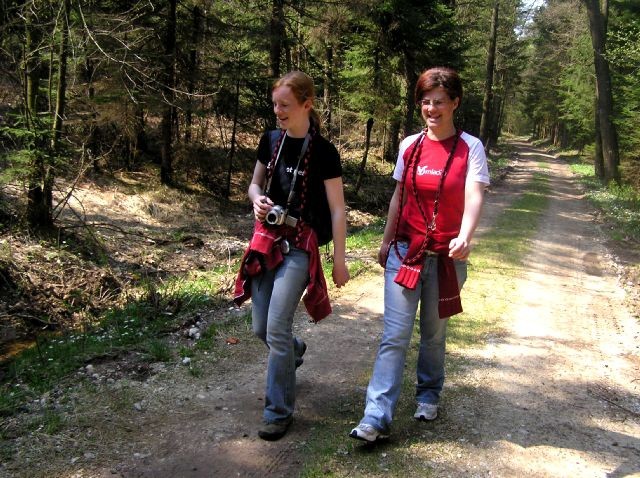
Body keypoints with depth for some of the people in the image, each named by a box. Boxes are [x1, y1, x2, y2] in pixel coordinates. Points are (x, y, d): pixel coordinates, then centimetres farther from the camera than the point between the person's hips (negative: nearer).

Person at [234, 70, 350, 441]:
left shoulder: (323, 152, -10)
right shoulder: (271, 140, 6)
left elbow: (338, 210, -7)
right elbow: (255, 184, 18)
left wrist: (339, 261, -6)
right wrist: (257, 198, -7)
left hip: (299, 245, -6)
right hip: (266, 239, 6)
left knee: (276, 329, -10)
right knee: (261, 328, 11)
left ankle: (279, 411, 8)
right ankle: (295, 351, 46)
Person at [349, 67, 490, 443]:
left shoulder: (470, 148, -4)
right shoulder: (410, 146, 6)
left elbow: (474, 196, -18)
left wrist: (465, 236, -35)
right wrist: (387, 240, 14)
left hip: (446, 256, -2)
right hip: (405, 251, 2)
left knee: (434, 333, 12)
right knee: (395, 335, -4)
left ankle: (429, 395, 35)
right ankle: (377, 418, -4)